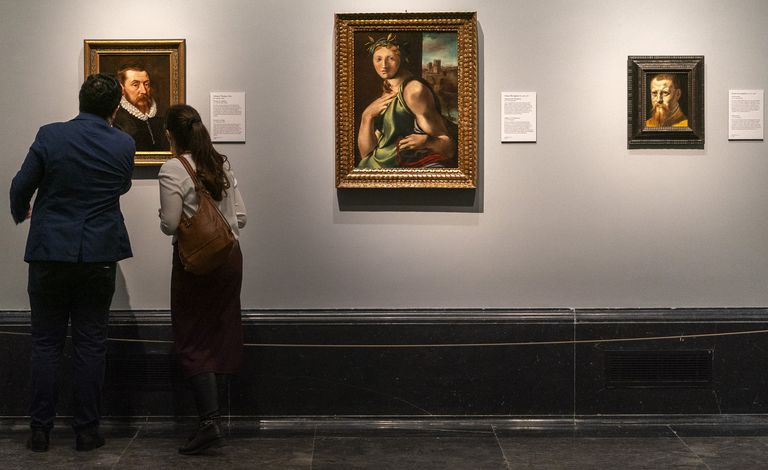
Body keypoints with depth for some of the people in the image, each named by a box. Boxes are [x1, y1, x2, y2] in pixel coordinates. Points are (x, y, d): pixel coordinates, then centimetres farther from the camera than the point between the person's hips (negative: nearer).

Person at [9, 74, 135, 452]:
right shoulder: (123, 144, -3)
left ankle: (40, 431, 12)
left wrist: (20, 213, 21)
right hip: (99, 256, 1)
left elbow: (21, 186, -1)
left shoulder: (50, 136, -8)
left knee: (46, 343, 8)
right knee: (91, 343, 7)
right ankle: (87, 430, 11)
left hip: (50, 253, 0)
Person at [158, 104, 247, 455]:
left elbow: (170, 225, -15)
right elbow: (240, 217, 5)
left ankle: (209, 420, -9)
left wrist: (164, 217, 6)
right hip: (230, 257, 6)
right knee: (221, 334, 15)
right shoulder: (222, 165, 6)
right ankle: (212, 410, 23)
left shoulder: (173, 169, -12)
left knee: (193, 340, 1)